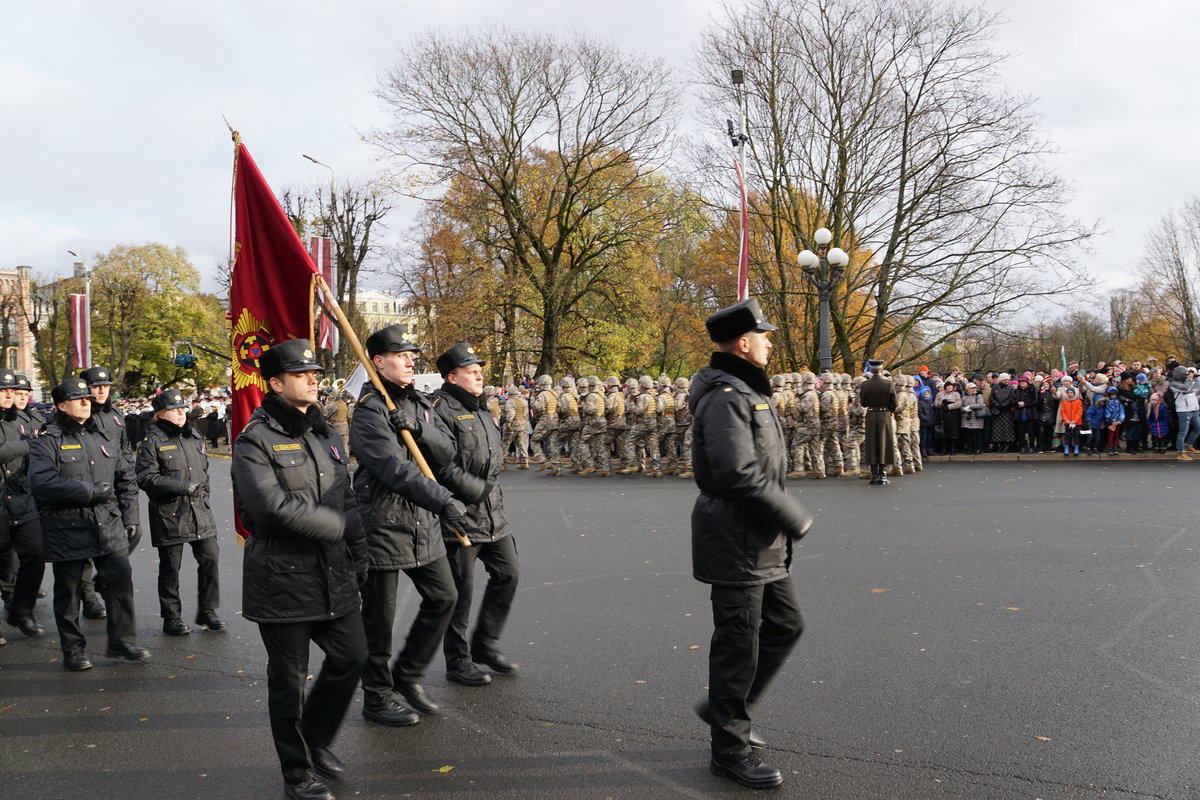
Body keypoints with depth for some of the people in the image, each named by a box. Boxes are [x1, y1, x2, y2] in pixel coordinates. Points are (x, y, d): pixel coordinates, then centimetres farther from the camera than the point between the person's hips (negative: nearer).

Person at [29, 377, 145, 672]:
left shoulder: (100, 437, 13)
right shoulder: (47, 441, -4)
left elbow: (126, 479, 18)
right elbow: (42, 482, -20)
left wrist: (130, 518, 11)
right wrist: (90, 491, -19)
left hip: (109, 527, 4)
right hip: (66, 530, -4)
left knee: (121, 582, 1)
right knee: (68, 591, 6)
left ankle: (121, 641, 14)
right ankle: (72, 650, 21)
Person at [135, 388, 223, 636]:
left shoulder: (195, 440, 13)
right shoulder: (153, 442, -6)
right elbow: (146, 478, -14)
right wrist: (183, 487, -18)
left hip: (200, 513, 5)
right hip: (169, 516, -5)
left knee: (210, 560, 2)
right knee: (170, 569, 5)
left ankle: (207, 611, 17)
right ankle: (171, 618, 17)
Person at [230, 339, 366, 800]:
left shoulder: (325, 435, 11)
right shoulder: (256, 441, -12)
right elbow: (273, 507, -24)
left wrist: (358, 556, 12)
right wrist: (335, 525, -15)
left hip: (333, 575, 7)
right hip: (282, 577, -7)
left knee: (351, 657, 10)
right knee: (289, 677, 6)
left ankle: (316, 740, 34)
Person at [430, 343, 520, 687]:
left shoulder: (481, 411, 17)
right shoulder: (441, 410, -14)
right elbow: (444, 467, -22)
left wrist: (491, 489, 17)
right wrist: (479, 490, -17)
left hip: (492, 515, 9)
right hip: (459, 515, -9)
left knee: (507, 573, 10)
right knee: (461, 590, 1)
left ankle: (485, 645, 25)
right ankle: (458, 662, 15)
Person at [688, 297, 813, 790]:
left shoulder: (747, 391, 15)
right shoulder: (725, 398, -19)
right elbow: (740, 475, -28)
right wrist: (795, 518, -18)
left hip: (763, 543, 10)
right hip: (737, 544, -10)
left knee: (785, 624, 18)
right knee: (738, 644, 1)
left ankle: (725, 707, 31)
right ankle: (730, 748, 16)